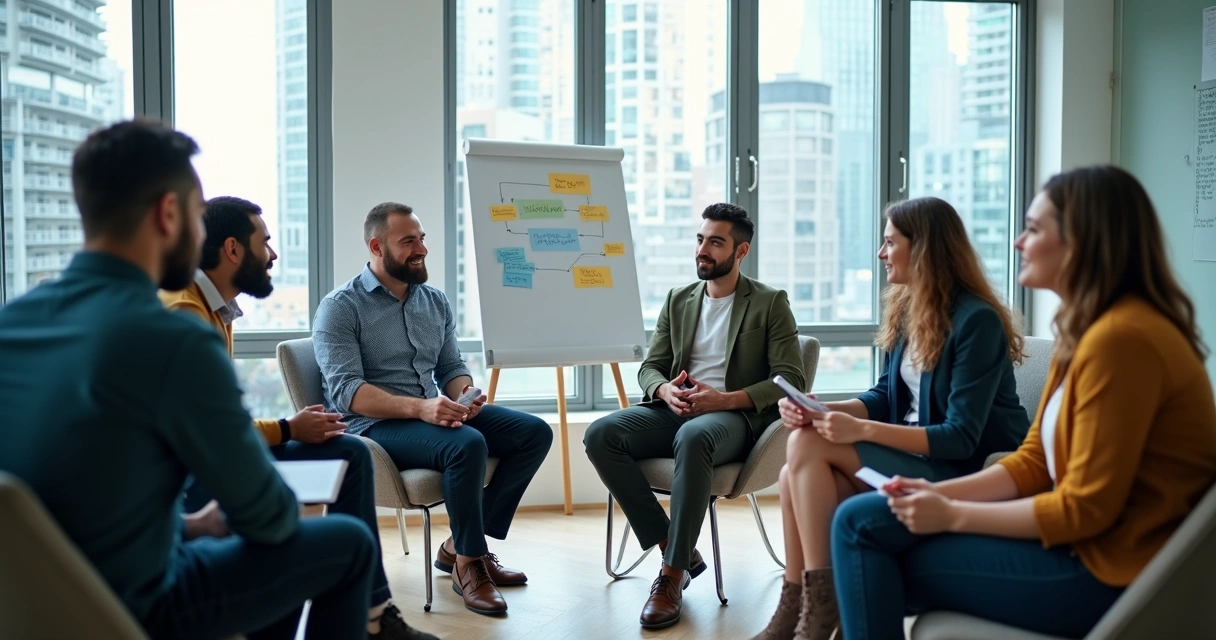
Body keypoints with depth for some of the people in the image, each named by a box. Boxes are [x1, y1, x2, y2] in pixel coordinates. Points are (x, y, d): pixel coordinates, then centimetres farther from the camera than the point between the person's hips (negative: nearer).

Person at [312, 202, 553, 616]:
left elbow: (451, 367, 14)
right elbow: (345, 390, -18)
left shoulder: (435, 302, 12)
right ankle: (468, 562, -12)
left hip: (434, 414, 7)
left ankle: (460, 544, -2)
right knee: (467, 443, -33)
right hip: (374, 425, -7)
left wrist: (463, 394, -12)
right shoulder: (340, 308, -8)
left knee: (534, 432, -7)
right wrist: (418, 407, -31)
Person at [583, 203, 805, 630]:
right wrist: (665, 390, -12)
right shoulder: (677, 301, 16)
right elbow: (649, 367, 14)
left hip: (736, 417, -5)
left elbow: (790, 380, -5)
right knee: (600, 435, -24)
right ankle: (673, 548, -17)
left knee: (694, 436, -41)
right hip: (676, 411, 5)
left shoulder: (770, 303, 3)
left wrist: (725, 399, -19)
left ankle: (674, 571, -29)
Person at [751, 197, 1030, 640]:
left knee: (809, 447, -21)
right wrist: (821, 410, -11)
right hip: (914, 453, 8)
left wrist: (861, 430, -29)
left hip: (964, 472, -7)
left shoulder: (976, 321, -18)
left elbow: (961, 439, -21)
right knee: (795, 473, -15)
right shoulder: (908, 309, 7)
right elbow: (884, 397, 9)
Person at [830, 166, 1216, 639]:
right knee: (861, 519, 1)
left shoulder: (1122, 338, -22)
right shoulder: (1085, 330, 10)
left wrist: (952, 516, -14)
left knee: (866, 535, -6)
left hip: (1106, 572, -9)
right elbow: (1033, 462, 10)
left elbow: (1086, 508, -21)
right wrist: (939, 493, -4)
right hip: (1081, 537, 9)